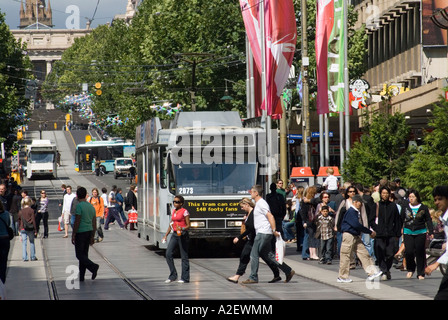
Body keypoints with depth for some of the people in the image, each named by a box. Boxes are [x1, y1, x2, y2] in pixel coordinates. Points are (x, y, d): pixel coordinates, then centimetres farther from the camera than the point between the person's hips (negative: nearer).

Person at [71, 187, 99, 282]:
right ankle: (81, 276, 12)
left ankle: (93, 266, -24)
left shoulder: (79, 206, -13)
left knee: (80, 255, -2)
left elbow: (77, 222, -17)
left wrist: (73, 235, -12)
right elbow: (94, 224, 12)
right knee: (84, 254, 11)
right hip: (89, 231, 7)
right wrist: (92, 237, 17)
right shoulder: (91, 206, 10)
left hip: (80, 232, -7)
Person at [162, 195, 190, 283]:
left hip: (182, 235, -7)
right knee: (168, 254, -3)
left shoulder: (184, 212, -6)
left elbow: (188, 225, -6)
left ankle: (185, 278, 4)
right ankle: (173, 275, 6)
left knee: (184, 256, -1)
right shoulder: (173, 211, 15)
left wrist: (182, 229, -25)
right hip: (174, 235, 7)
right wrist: (166, 235, 19)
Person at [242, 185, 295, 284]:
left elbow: (270, 216, -20)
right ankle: (288, 271, 11)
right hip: (261, 234, 10)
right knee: (268, 255, 10)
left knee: (254, 254, -6)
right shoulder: (258, 203, 19)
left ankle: (253, 278, -3)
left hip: (263, 233, -10)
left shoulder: (261, 203, -12)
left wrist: (274, 230, -22)